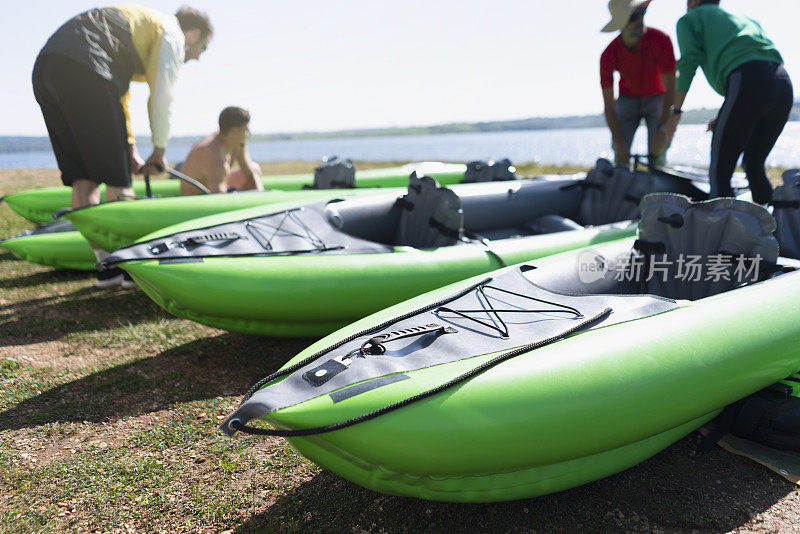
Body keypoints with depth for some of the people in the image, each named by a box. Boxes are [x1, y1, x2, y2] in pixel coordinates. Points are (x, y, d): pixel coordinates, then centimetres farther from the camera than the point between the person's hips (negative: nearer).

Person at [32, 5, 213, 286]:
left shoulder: (143, 22, 36)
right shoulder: (172, 33, 10)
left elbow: (119, 95, 33)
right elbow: (161, 98, 3)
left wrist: (130, 149, 30)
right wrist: (159, 152, 15)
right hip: (84, 73, -9)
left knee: (82, 177, 8)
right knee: (117, 176, -2)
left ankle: (105, 266, 13)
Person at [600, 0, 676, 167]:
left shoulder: (660, 40, -30)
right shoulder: (608, 56, -26)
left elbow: (670, 88, -25)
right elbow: (608, 106, -22)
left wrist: (661, 131, -30)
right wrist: (619, 143, -27)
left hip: (657, 97, -1)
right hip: (628, 98, 1)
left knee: (657, 152, -17)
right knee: (620, 153, -14)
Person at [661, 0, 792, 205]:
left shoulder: (688, 20, 21)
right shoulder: (743, 19, 39)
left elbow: (690, 60, 2)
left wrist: (676, 112, 4)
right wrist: (725, 115, 33)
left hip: (747, 85, -6)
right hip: (784, 86, 7)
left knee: (720, 173, -2)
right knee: (754, 166, 21)